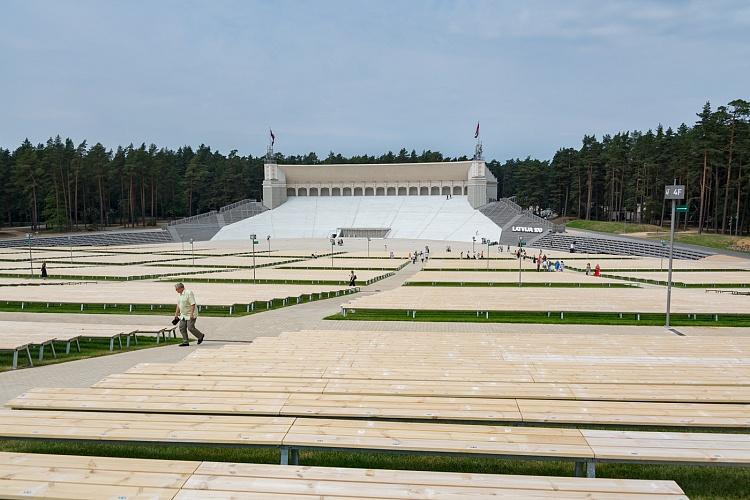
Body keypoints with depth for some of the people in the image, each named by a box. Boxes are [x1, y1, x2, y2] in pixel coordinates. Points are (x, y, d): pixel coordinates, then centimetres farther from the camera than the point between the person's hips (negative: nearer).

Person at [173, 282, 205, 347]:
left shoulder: (188, 293, -17)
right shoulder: (180, 295, 11)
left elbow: (193, 304, -22)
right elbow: (178, 305, 21)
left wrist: (191, 314, -27)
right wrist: (176, 314, 20)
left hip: (190, 315, -9)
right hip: (183, 315, 9)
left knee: (191, 328, -10)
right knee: (182, 327, 1)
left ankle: (200, 336, 13)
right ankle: (185, 342, 7)